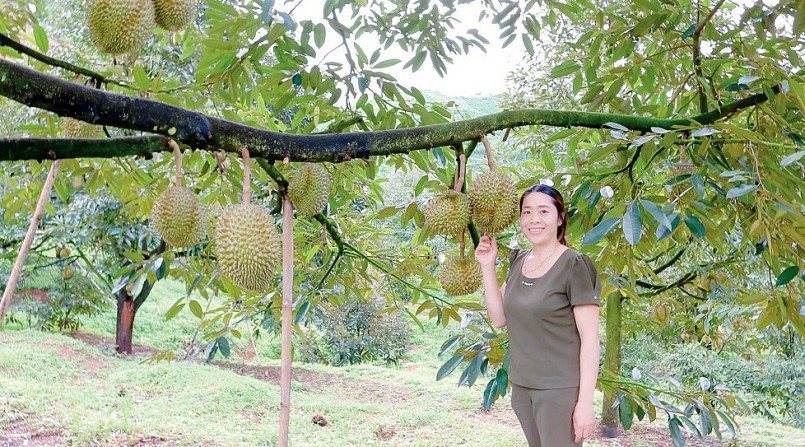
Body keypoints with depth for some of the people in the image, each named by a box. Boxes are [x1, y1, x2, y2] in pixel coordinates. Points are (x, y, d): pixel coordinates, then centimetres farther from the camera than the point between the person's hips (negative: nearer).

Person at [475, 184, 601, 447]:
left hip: (560, 390, -6)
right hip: (521, 386, 6)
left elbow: (590, 338, -14)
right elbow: (499, 319, 6)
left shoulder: (574, 266, -14)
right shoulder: (519, 261, 6)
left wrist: (585, 403, -17)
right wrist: (487, 267, -2)